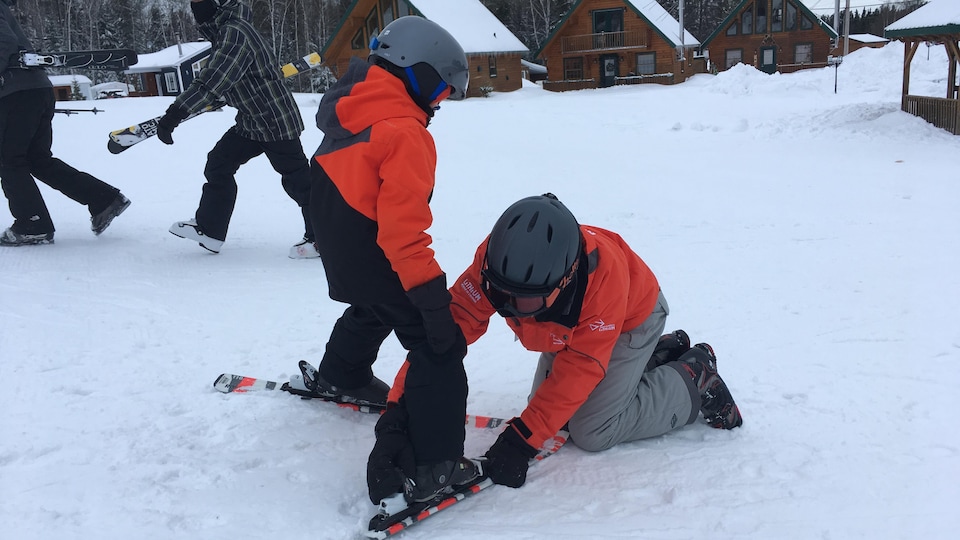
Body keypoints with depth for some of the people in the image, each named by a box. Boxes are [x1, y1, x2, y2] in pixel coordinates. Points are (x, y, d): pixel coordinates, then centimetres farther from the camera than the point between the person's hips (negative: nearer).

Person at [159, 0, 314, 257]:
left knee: (297, 180, -4)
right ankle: (209, 229, 21)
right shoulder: (223, 30, 7)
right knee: (219, 163, 11)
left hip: (276, 121, -10)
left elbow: (212, 81, -32)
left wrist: (174, 114, -35)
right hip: (250, 120, 10)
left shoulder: (235, 32, -24)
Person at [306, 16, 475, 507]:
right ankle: (429, 466, -11)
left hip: (338, 252, 10)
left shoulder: (351, 112, 5)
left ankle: (341, 377, 63)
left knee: (372, 311, 37)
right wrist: (428, 288, -28)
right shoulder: (404, 133, -23)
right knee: (438, 345, -7)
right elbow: (403, 223, -29)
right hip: (375, 258, -10)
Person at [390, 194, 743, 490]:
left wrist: (521, 440, -42)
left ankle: (694, 379, 7)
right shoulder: (496, 258, -35)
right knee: (552, 409, 8)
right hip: (572, 325, 6)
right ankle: (661, 355, 20)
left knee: (592, 432, -12)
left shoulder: (603, 272, -44)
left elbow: (580, 366, -38)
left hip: (631, 317, -5)